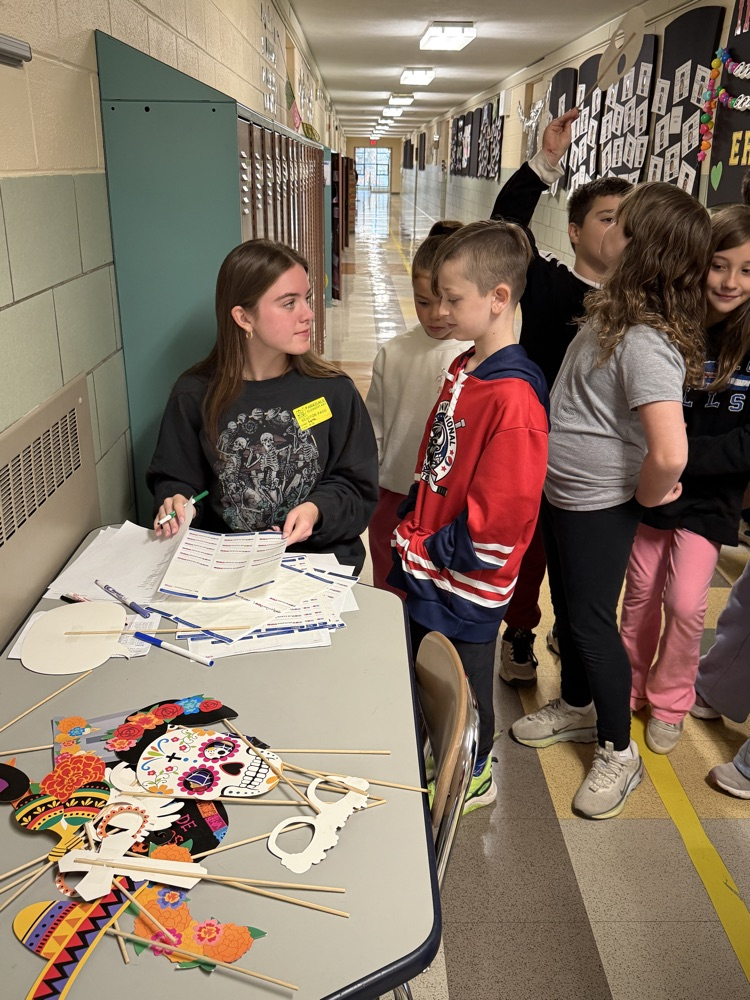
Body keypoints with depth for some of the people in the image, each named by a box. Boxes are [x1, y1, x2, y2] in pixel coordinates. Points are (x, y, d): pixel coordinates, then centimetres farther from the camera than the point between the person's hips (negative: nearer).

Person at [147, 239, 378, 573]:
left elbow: (357, 488, 3)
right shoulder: (195, 395, -1)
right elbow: (172, 478, 12)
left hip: (318, 559, 0)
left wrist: (317, 509, -16)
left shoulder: (334, 392, -2)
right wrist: (175, 501, -10)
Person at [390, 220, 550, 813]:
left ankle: (474, 779, 41)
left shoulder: (514, 396, -27)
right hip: (427, 567, 8)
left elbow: (498, 522, -26)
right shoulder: (465, 369, 3)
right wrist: (410, 530, 5)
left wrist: (424, 545, -15)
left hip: (467, 583, -8)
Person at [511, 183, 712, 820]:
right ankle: (576, 707, 45)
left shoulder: (644, 343, -30)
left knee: (591, 620, 6)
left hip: (600, 505, -9)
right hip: (563, 491, 9)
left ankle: (618, 751, 27)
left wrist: (647, 495, -19)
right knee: (568, 606, 23)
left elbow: (670, 453, -37)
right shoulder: (614, 313, -2)